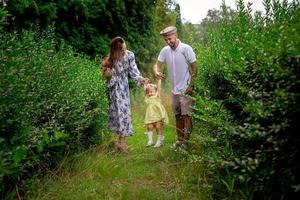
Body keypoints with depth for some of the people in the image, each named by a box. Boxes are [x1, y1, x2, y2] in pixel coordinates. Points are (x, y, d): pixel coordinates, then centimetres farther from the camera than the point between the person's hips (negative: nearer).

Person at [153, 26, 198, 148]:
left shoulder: (186, 49, -13)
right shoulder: (165, 50, 1)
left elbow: (194, 68, -11)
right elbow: (157, 64, 4)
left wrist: (191, 85, -16)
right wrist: (156, 72, -20)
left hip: (186, 89, -6)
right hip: (174, 89, 6)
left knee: (186, 115, -7)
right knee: (177, 115, 14)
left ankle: (185, 140, 0)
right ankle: (179, 139, 25)